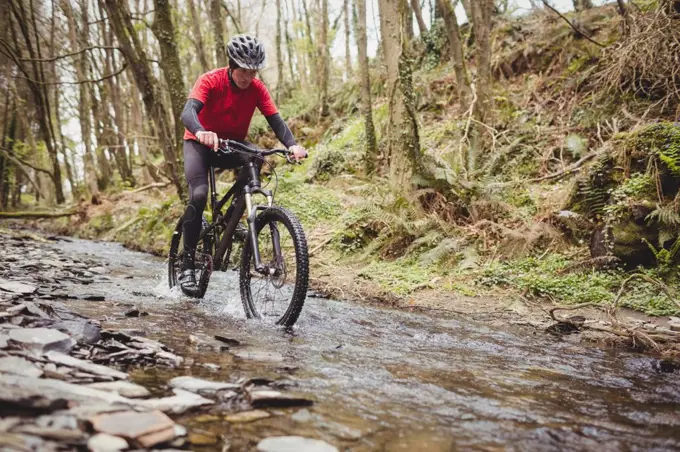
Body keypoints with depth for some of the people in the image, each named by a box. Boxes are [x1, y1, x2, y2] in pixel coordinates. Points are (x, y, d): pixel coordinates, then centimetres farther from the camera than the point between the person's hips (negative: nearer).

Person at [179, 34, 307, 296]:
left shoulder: (257, 89, -12)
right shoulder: (210, 81, -22)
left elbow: (275, 120, -21)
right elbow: (188, 112, -37)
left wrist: (292, 145, -41)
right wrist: (201, 133, -61)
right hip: (200, 143, -3)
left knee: (257, 158, -30)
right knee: (199, 195, -26)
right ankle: (187, 263, -13)